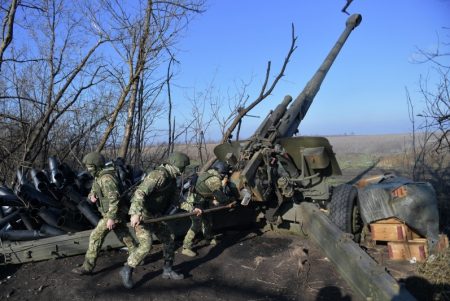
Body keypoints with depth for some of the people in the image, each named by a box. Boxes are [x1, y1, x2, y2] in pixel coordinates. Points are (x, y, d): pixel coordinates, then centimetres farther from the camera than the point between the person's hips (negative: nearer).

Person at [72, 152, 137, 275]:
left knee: (96, 237, -3)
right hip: (116, 213, 10)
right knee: (124, 236, 19)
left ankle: (87, 267, 7)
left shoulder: (106, 178, -25)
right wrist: (91, 197, -10)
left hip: (114, 214, -10)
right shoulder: (98, 177, 10)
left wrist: (111, 218, -30)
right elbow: (92, 193, 15)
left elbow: (114, 199, -30)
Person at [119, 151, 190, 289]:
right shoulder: (159, 175, -25)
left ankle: (167, 270, 23)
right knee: (146, 245, -16)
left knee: (169, 239, 10)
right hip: (141, 215, -9)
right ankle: (127, 270, 7)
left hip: (155, 215, 9)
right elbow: (140, 192, -33)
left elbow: (175, 199, 15)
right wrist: (136, 213, -43)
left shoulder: (172, 178, 5)